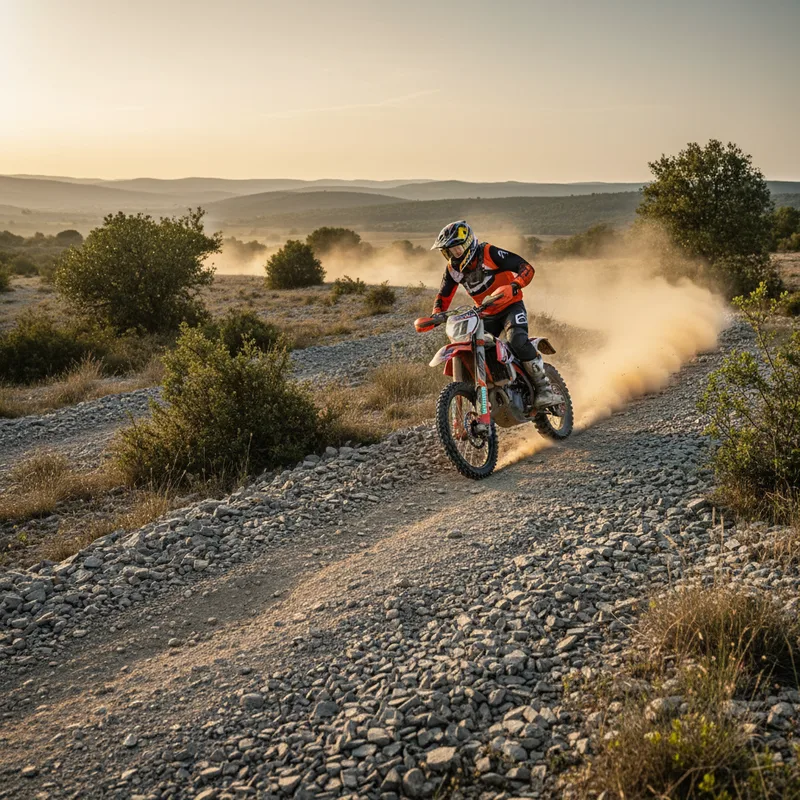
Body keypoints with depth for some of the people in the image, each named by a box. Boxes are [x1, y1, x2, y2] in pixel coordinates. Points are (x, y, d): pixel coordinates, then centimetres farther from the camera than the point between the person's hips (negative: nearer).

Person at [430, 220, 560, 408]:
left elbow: (527, 268, -23)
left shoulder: (489, 253, -19)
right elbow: (444, 296, 10)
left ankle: (545, 390, -25)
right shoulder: (453, 269, -1)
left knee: (518, 342, -32)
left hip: (511, 306, -6)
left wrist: (513, 286, -42)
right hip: (486, 314, 6)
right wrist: (436, 315, -11)